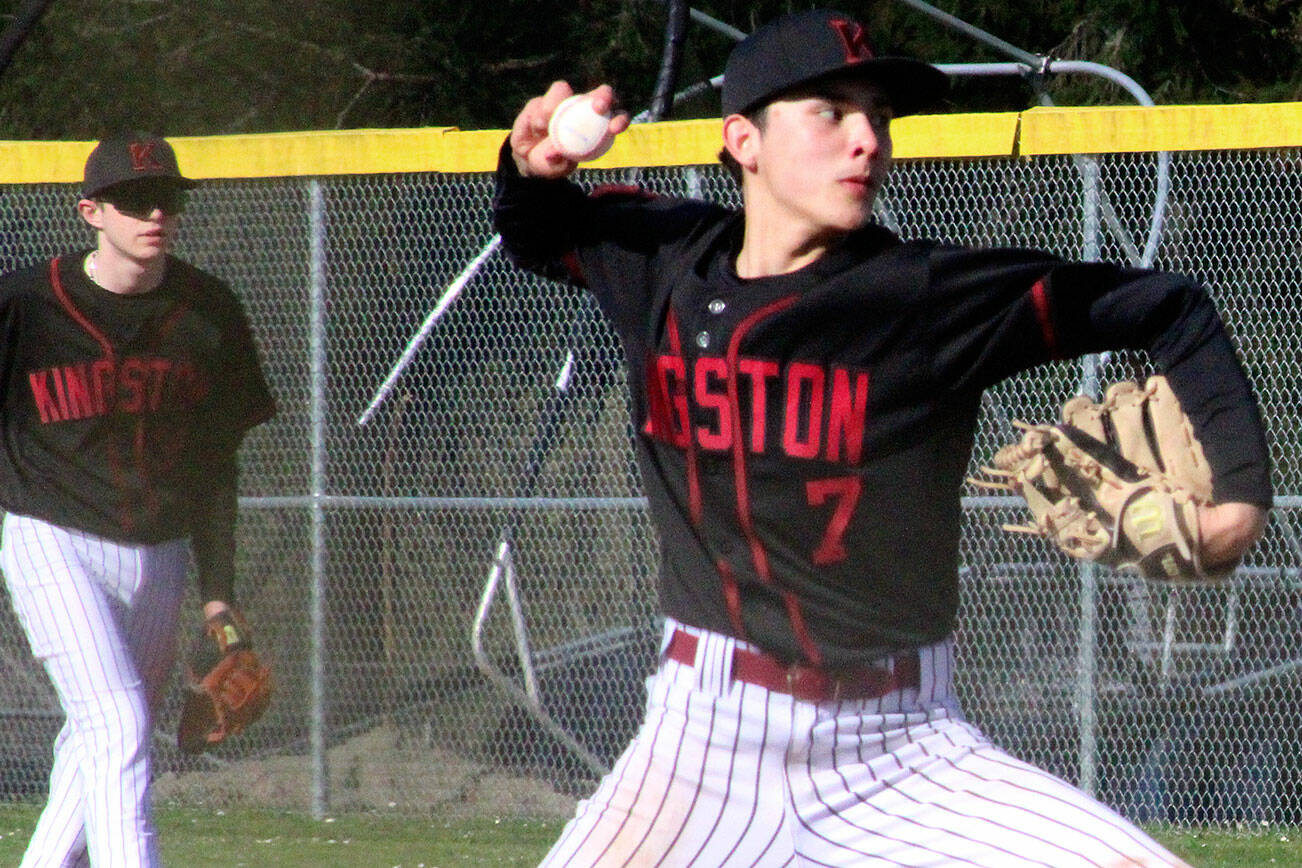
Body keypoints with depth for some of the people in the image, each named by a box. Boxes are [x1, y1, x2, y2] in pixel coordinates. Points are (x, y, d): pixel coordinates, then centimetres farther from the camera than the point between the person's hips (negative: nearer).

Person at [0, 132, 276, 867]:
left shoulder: (209, 312, 4)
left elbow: (216, 462, 12)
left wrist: (220, 590, 10)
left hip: (160, 557, 5)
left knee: (100, 748, 11)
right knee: (118, 727, -17)